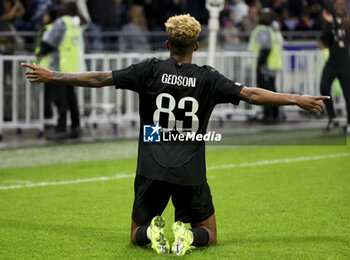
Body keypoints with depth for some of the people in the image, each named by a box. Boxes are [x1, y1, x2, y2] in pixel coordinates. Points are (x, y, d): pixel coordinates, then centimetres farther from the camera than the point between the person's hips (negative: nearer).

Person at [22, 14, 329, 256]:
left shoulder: (151, 70, 0)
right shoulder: (208, 78, -1)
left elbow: (99, 79, 0)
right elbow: (251, 94, -4)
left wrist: (51, 76, 9)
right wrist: (296, 99, 4)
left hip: (152, 171, 1)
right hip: (191, 173, 0)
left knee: (138, 233, 17)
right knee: (208, 234, 16)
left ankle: (152, 231, -18)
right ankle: (188, 235, -19)